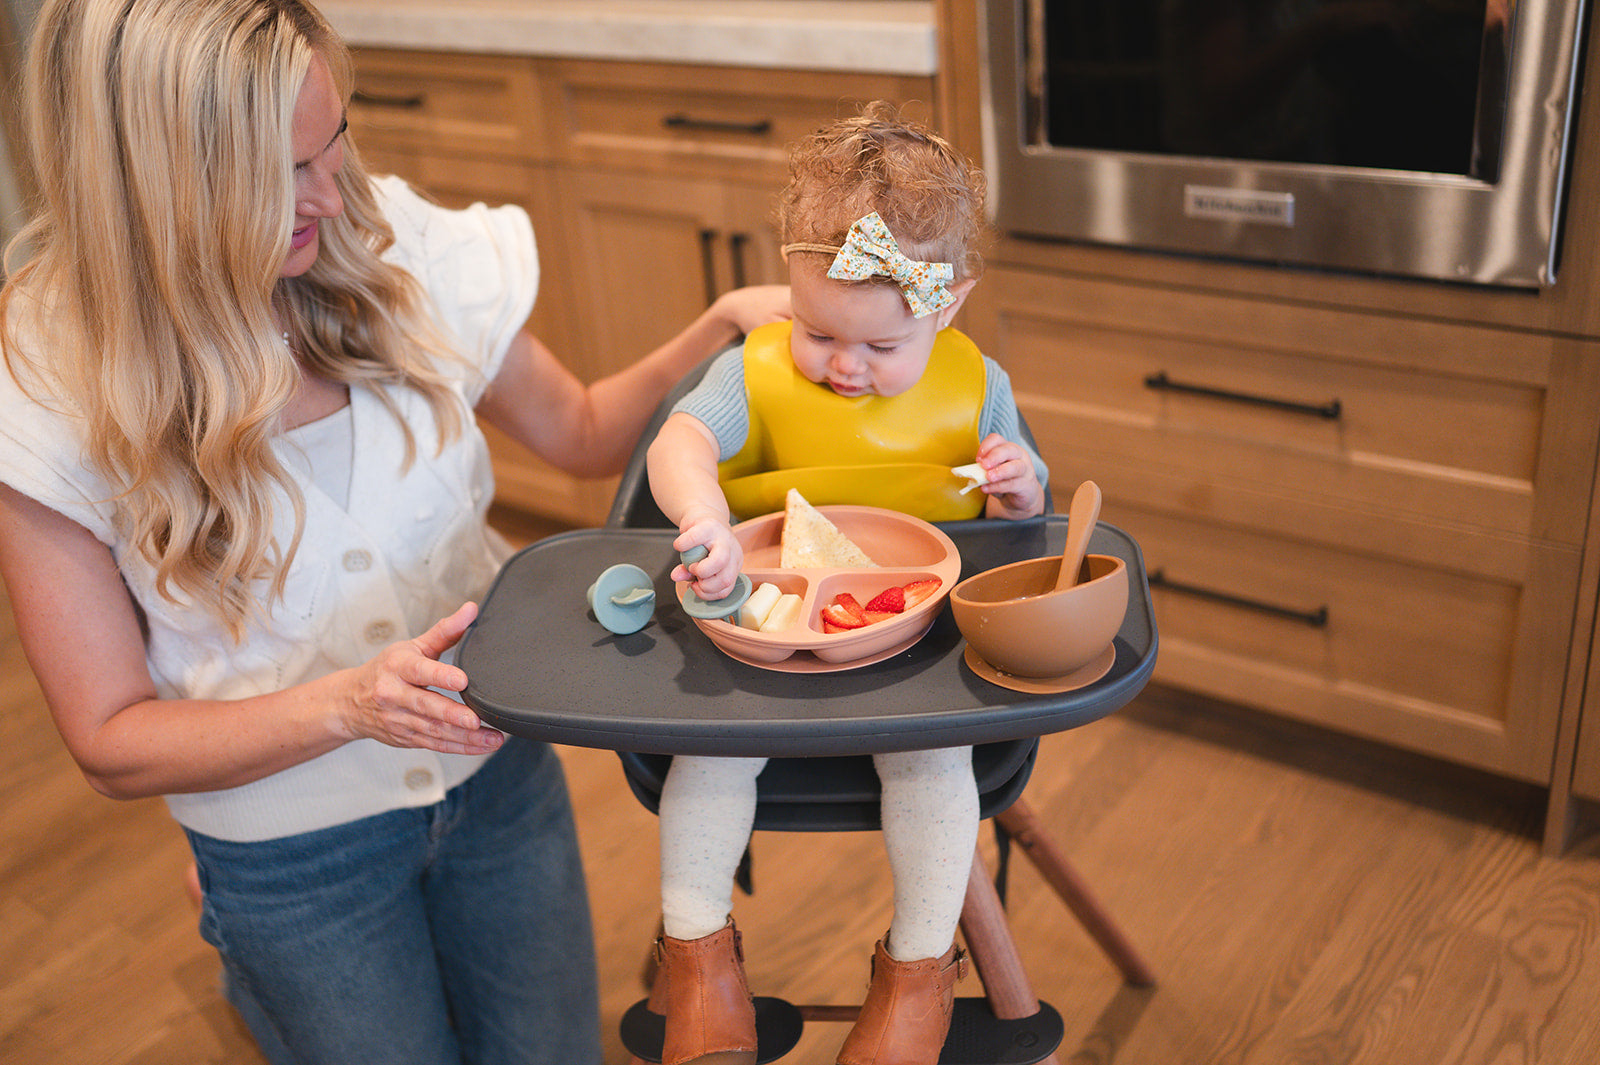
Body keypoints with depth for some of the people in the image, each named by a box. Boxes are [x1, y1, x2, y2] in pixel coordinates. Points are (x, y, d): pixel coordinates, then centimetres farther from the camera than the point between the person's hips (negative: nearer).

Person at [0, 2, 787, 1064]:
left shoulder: (391, 247, -13)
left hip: (496, 769, 3)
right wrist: (347, 706, -29)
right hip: (291, 837, -3)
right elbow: (114, 741, -14)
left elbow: (583, 432, 2)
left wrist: (723, 328, -14)